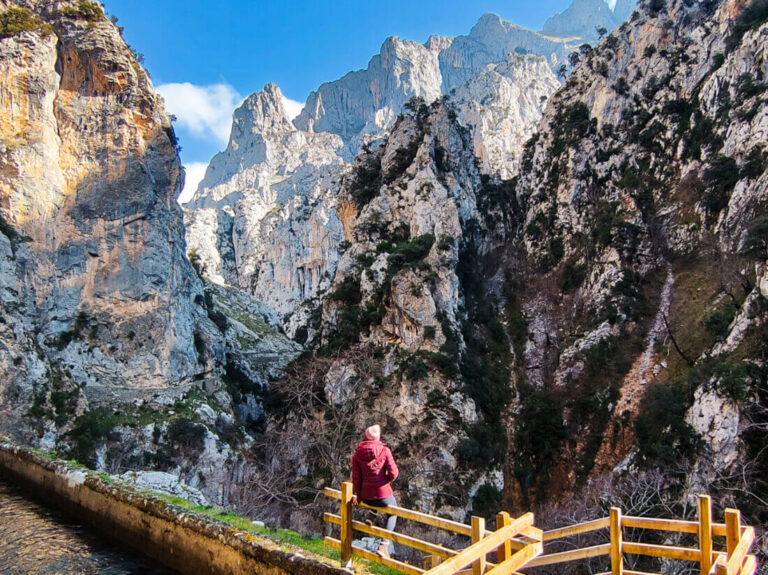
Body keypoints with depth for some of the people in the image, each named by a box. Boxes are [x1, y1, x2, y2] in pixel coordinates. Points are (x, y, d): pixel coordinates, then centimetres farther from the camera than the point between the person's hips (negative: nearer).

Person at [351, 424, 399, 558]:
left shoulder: (357, 453, -4)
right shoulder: (384, 450, -12)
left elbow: (356, 477, -1)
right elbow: (393, 473, -14)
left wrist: (357, 494, 13)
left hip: (366, 496, 4)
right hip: (383, 495, -4)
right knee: (393, 512, 26)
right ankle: (384, 545, 12)